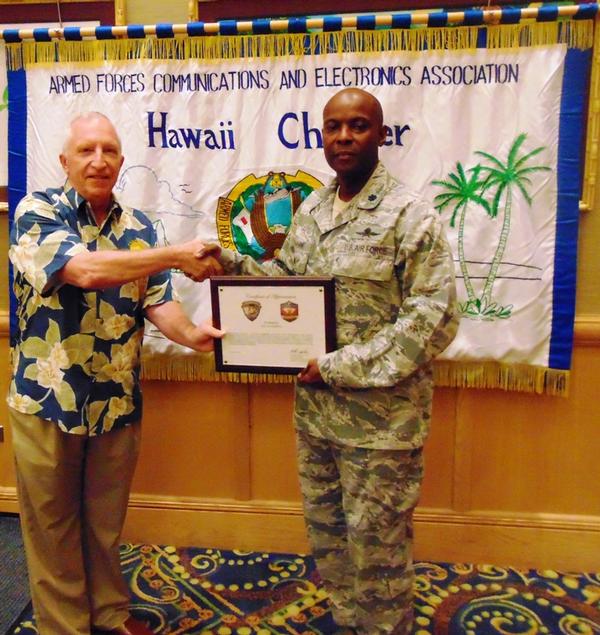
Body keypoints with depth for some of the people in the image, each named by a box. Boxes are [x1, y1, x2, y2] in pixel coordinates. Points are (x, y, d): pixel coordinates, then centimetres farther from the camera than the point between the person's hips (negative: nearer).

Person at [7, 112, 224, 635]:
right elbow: (84, 270, -27)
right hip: (48, 399, -3)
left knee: (107, 521, 20)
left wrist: (190, 333, -24)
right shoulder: (37, 212, -10)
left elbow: (157, 301, -3)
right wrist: (179, 254, -27)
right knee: (53, 524, 15)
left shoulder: (139, 228, 4)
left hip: (118, 401, 3)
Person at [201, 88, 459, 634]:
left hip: (379, 417, -6)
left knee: (375, 545, 11)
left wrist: (341, 367, -20)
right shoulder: (310, 211, 8)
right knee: (325, 531, 21)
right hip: (314, 408, 7)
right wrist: (232, 263, 0)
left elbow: (435, 318, -18)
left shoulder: (410, 215, -13)